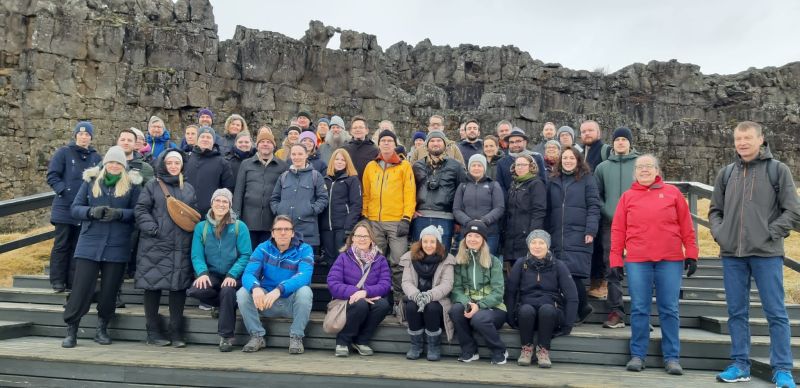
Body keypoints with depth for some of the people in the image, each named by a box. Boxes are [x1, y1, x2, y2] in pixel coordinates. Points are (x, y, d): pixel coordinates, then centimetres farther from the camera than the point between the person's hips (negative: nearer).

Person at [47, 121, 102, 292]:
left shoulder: (96, 157, 9)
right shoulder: (64, 153, 0)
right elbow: (52, 175, -4)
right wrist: (64, 190, -16)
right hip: (64, 208, -3)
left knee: (79, 246, 8)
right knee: (61, 245, 2)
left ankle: (73, 281, 15)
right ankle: (58, 281, 10)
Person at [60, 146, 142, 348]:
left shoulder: (132, 184, 4)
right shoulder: (91, 180, 7)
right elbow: (75, 208, 6)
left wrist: (119, 213, -19)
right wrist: (92, 211, -14)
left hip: (117, 247, 0)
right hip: (89, 245, 0)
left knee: (109, 291, 6)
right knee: (81, 288, -1)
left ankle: (102, 329, 23)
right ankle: (71, 331, 12)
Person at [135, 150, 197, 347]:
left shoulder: (189, 188, 17)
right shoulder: (153, 185, 5)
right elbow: (141, 209, -1)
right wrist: (152, 229, -14)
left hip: (181, 247, 3)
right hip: (155, 245, -3)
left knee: (179, 286, 2)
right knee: (153, 285, 0)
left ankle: (176, 333, 10)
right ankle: (153, 332, 12)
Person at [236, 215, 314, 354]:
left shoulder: (304, 249, -8)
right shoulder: (263, 248, -1)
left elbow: (304, 276, -25)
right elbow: (248, 274, -13)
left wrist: (279, 289, -42)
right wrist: (255, 288, -38)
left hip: (292, 303, -2)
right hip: (266, 302, 2)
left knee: (304, 291, -33)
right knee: (242, 293, -21)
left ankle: (296, 337, -13)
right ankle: (257, 336, -5)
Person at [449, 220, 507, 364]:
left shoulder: (493, 262, 0)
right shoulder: (459, 261, 7)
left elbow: (497, 292, -8)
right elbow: (456, 289, -2)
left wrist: (479, 305, -23)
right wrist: (467, 303, -23)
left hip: (492, 308, -2)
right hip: (468, 305, 3)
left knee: (478, 318, -34)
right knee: (455, 309, -30)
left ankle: (499, 351, -6)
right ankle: (469, 351, -10)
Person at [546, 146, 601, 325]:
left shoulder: (587, 179, 4)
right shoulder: (553, 181, 17)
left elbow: (594, 207, -2)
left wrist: (590, 231, -11)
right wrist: (548, 232, 12)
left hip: (579, 235, -4)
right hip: (557, 236, 5)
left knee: (573, 274, -14)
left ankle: (582, 307, 6)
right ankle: (582, 308, 15)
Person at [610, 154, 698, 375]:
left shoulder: (672, 192, 8)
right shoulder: (627, 196, 8)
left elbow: (686, 226, 7)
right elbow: (618, 230, 5)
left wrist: (691, 254, 2)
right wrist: (616, 259, 1)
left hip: (670, 260, 0)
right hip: (637, 261, 0)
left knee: (669, 310, 4)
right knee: (639, 309, 3)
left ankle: (672, 357, 13)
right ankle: (637, 355, 12)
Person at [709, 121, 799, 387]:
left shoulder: (778, 170, 2)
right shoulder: (726, 174, 11)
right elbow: (715, 211, 17)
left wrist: (769, 233, -10)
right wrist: (719, 233, 0)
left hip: (767, 254, -3)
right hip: (732, 255, 3)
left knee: (776, 313, 1)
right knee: (737, 312, 9)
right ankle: (740, 365, 19)